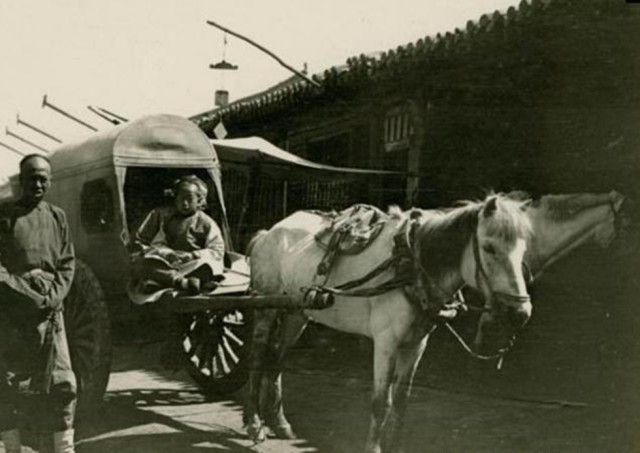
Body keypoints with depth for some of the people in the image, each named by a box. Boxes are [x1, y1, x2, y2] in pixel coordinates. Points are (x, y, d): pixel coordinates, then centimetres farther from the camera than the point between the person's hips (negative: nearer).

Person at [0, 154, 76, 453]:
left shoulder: (57, 217, 14)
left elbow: (67, 264, 11)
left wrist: (53, 296, -5)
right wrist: (29, 296, -12)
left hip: (49, 314, 3)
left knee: (60, 385, 2)